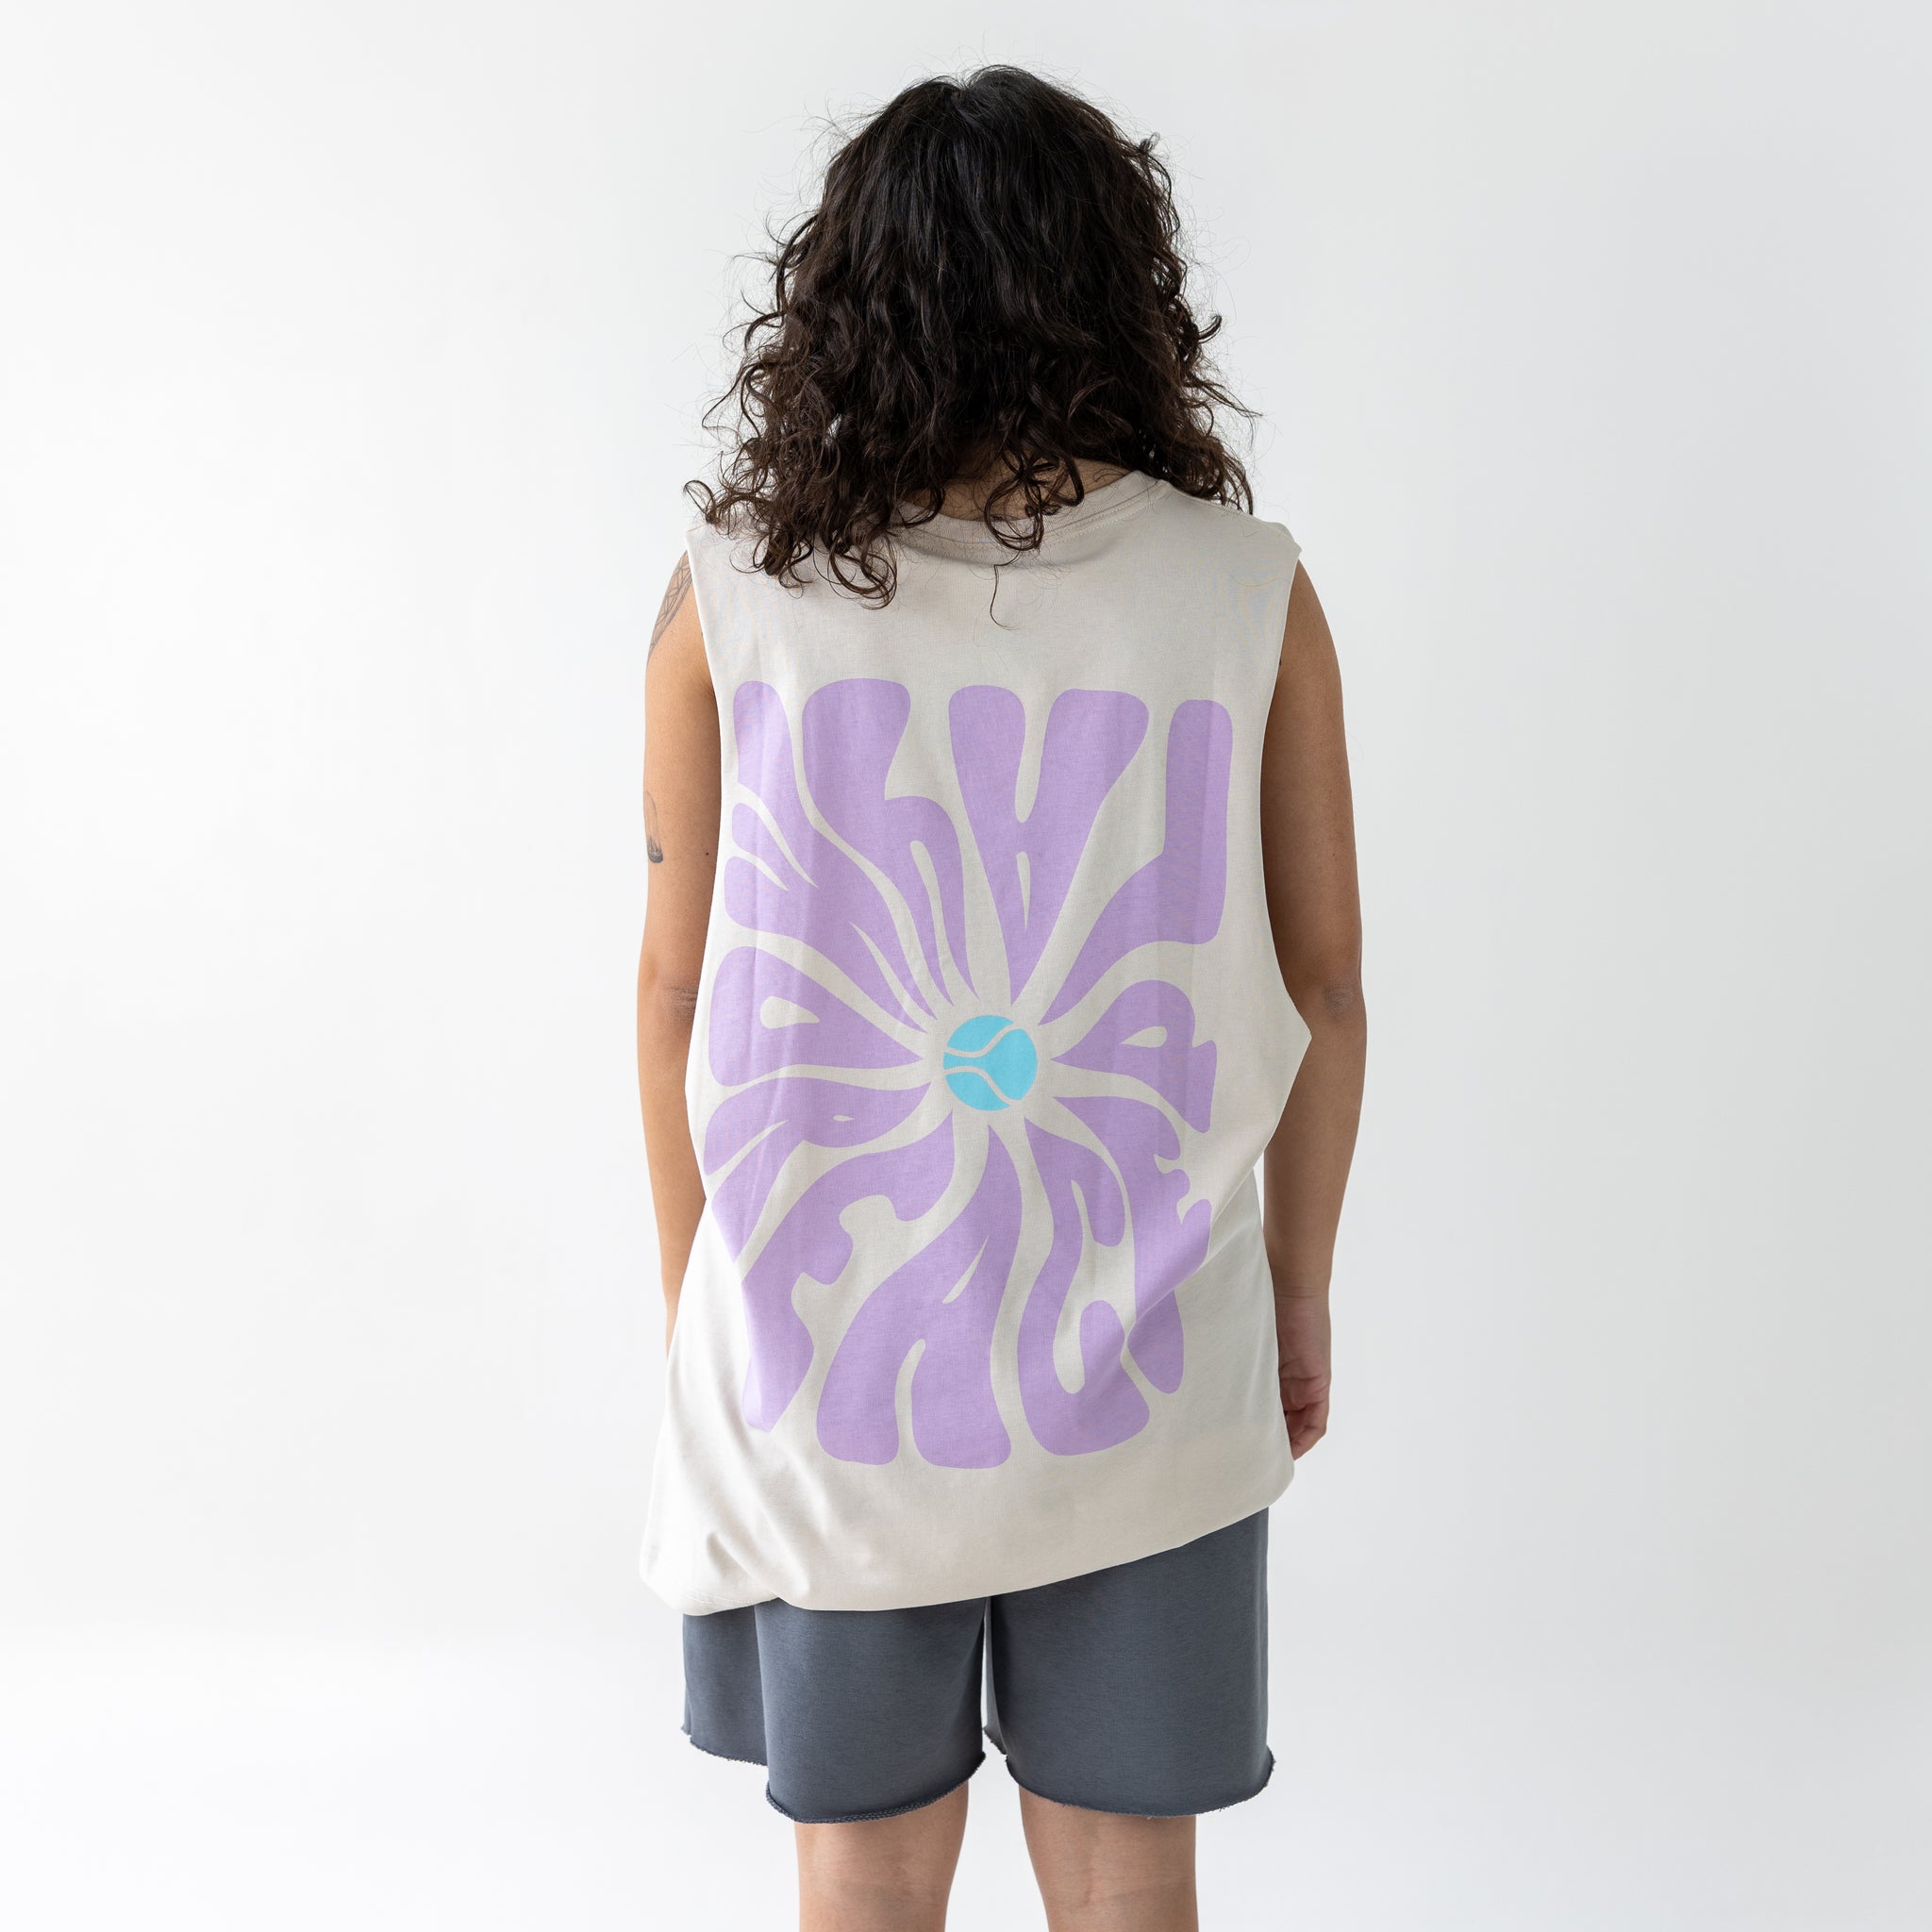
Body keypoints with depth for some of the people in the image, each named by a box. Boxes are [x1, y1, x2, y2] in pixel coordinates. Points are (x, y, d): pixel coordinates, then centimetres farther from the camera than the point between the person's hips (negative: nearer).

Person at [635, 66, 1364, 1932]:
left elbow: (680, 986, -2)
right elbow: (1321, 978, 0)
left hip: (829, 1351, 0)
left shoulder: (738, 591, -7)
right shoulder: (1251, 590, -6)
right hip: (1145, 1358, 1)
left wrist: (696, 1304, 11)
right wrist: (1299, 1293, 13)